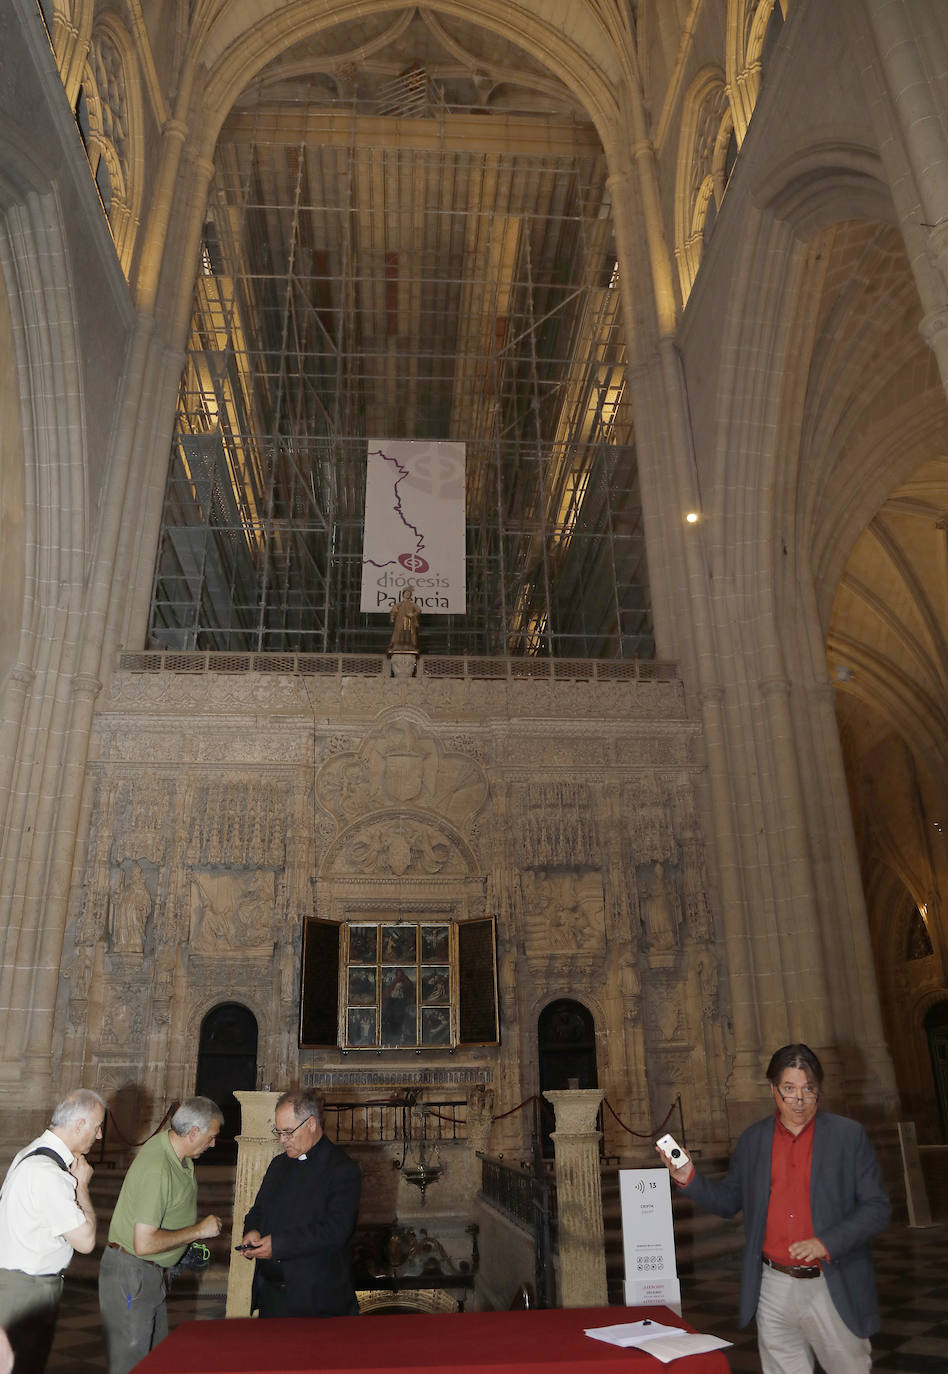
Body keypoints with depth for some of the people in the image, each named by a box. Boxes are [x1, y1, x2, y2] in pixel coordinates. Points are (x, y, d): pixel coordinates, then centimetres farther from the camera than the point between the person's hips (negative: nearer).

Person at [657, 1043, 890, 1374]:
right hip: (773, 1288, 3)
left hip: (832, 1289, -2)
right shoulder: (752, 1140, 4)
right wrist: (689, 1179, -6)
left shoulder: (849, 1135, -5)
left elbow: (877, 1207, -6)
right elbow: (730, 1200, 12)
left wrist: (827, 1243, -18)